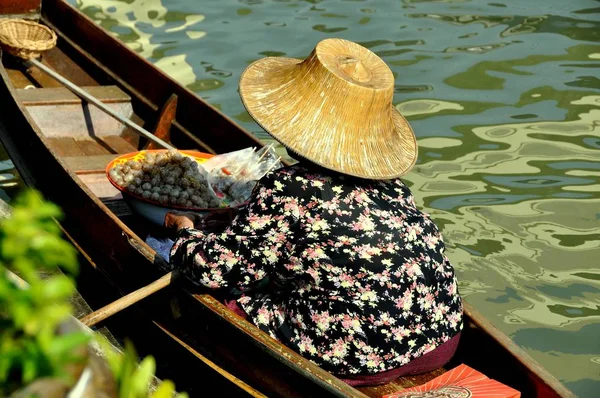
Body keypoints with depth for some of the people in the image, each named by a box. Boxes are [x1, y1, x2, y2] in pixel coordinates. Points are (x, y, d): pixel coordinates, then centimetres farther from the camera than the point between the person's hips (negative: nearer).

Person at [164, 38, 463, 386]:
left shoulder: (287, 191, -14)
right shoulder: (388, 181, 3)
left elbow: (217, 268, -9)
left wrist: (186, 231, 12)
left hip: (366, 363, -6)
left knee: (240, 303, 10)